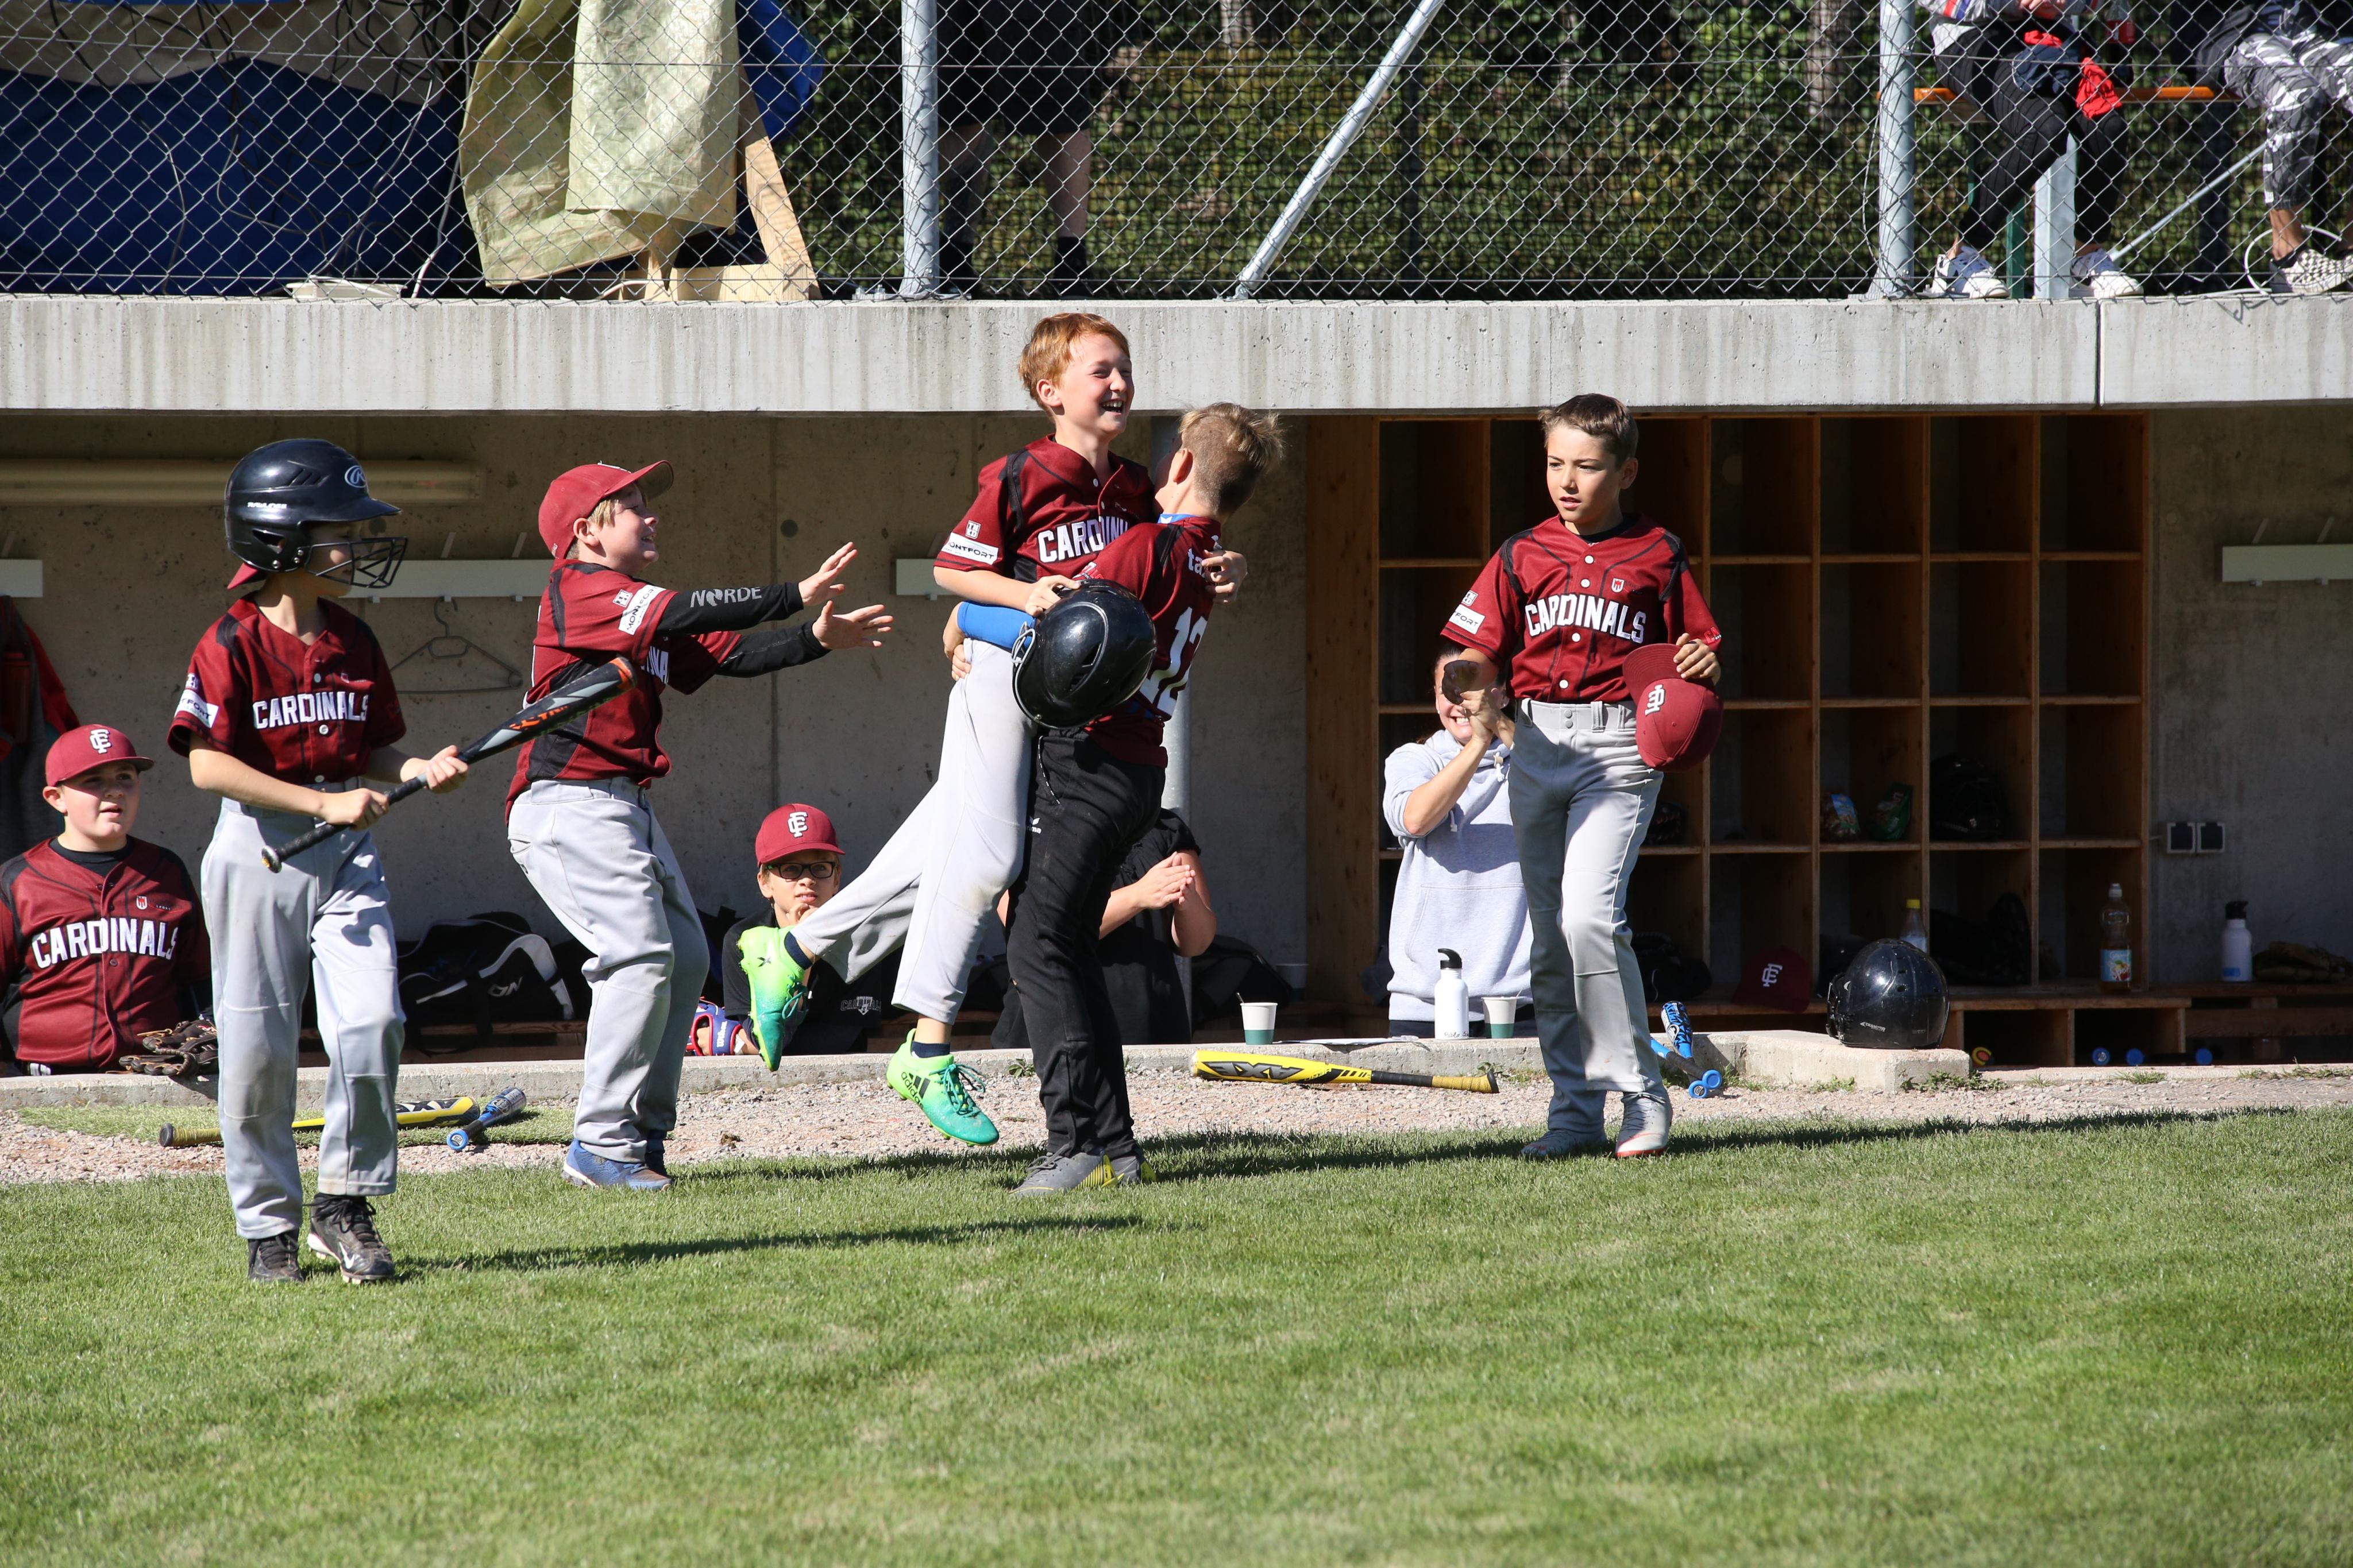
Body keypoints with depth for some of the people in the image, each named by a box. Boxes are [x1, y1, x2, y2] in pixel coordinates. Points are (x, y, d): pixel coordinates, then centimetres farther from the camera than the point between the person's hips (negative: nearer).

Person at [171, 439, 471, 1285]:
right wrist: (323, 802, -19)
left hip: (348, 854, 4)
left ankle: (347, 1202, 3)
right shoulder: (232, 644, -10)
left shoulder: (354, 641, 8)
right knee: (257, 1048, 1)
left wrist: (422, 769, -5)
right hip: (259, 850, -4)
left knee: (371, 1021, -12)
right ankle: (269, 1224, 14)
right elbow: (208, 764, -16)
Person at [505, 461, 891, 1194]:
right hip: (570, 803, -11)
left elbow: (725, 654, 14)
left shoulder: (641, 612, 18)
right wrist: (795, 596, -22)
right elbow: (690, 613, -23)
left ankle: (643, 1134, 17)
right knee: (640, 954, -18)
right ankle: (602, 1144, -15)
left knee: (685, 960, 11)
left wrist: (815, 639, 1)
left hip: (626, 805, 11)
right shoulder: (578, 591, -12)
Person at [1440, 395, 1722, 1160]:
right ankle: (1576, 1109, 11)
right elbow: (1480, 655, 8)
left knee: (1590, 917, -20)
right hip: (1537, 746, 4)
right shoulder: (1521, 558, 11)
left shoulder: (1657, 558, 5)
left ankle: (1641, 1096, -10)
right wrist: (1476, 696, -13)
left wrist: (1701, 666, -12)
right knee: (1549, 938, 5)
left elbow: (1698, 654, 11)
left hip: (1619, 745, -4)